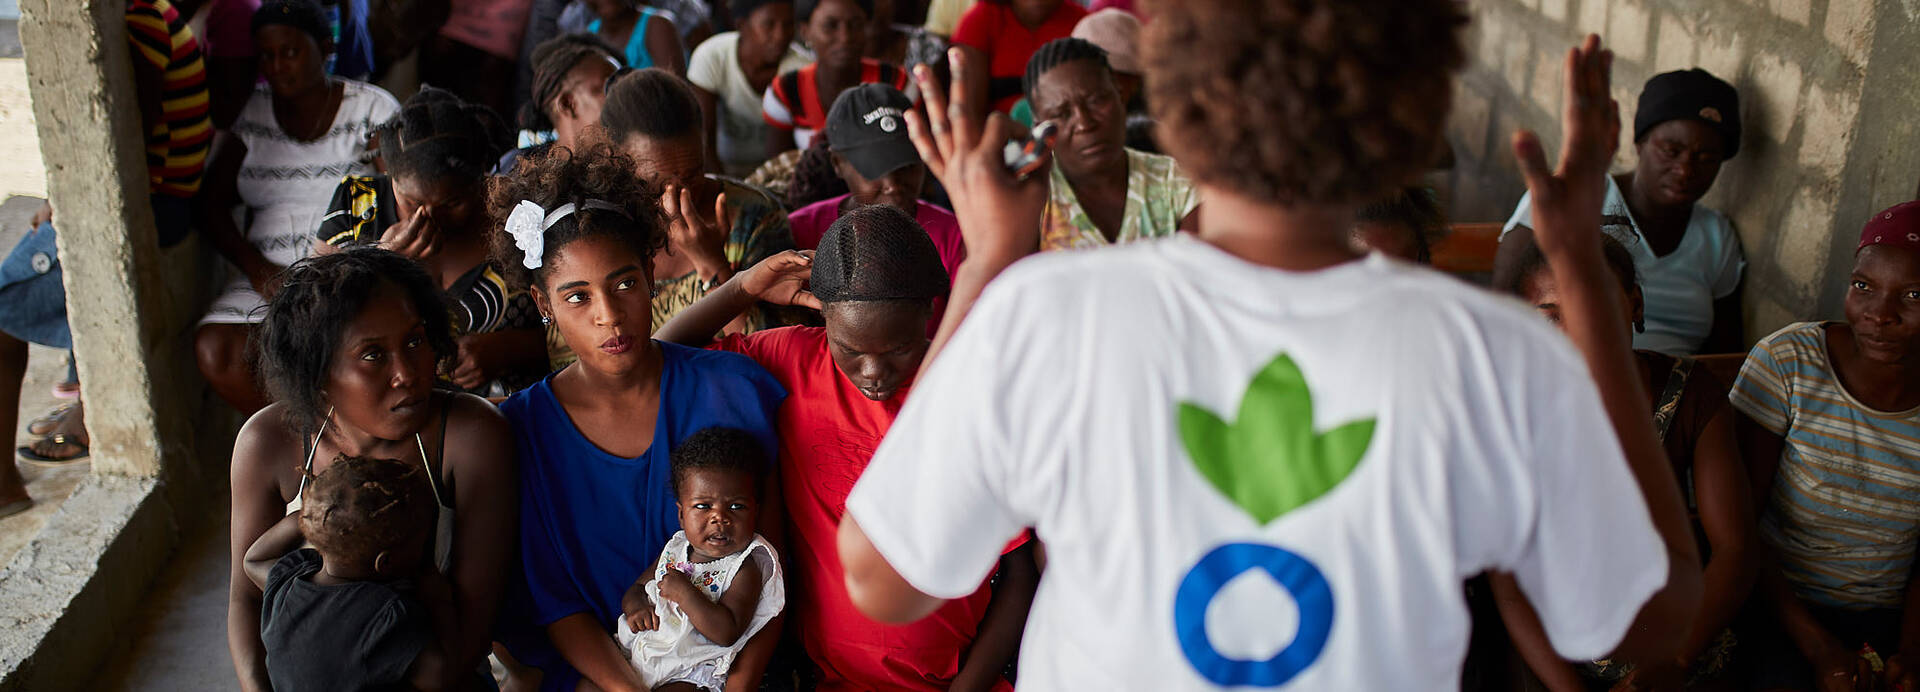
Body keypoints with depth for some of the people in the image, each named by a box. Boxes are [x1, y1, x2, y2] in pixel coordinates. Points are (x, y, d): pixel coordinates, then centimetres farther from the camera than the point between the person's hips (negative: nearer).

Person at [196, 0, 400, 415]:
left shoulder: (371, 108, 3)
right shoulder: (253, 114, 12)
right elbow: (212, 203, 9)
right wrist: (257, 268, -9)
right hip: (270, 273, 4)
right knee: (214, 352, -24)